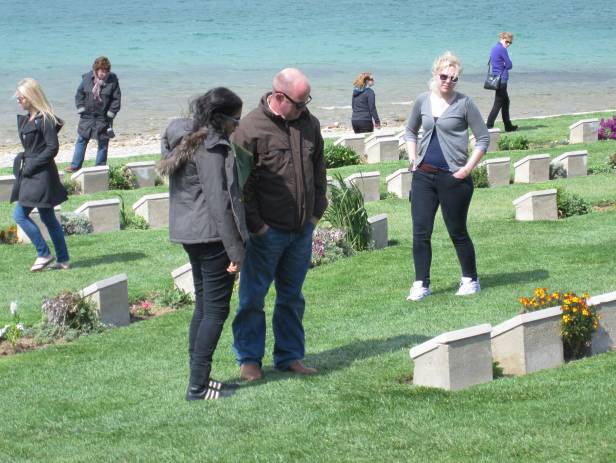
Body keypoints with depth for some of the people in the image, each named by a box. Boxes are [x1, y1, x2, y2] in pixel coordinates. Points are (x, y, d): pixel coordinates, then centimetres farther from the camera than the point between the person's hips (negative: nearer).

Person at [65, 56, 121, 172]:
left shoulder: (113, 80, -8)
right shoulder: (87, 78, -2)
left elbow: (117, 99, -4)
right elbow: (79, 93, 6)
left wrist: (111, 113, -10)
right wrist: (81, 108, -3)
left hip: (103, 118, -2)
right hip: (87, 116, 2)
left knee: (103, 143, 4)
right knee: (81, 140, 7)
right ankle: (75, 166, 15)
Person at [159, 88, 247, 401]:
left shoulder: (184, 140, 12)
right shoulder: (211, 148, -17)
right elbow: (218, 201, -20)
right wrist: (235, 250, -18)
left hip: (189, 234, 10)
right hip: (212, 234, -9)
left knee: (203, 305, 15)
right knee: (216, 308, -3)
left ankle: (199, 378, 19)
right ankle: (198, 385, -2)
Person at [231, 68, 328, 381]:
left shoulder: (309, 124, 6)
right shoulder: (251, 127, -13)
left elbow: (319, 170, 18)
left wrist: (317, 211, 11)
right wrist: (255, 224, -12)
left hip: (302, 229, 6)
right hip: (266, 231, -5)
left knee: (292, 297, 14)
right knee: (253, 297, 3)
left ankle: (290, 356, 23)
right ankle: (249, 359, 14)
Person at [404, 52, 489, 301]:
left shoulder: (464, 103, -5)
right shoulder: (423, 101, 6)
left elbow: (483, 138, -2)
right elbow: (410, 131, 23)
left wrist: (467, 169, -9)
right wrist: (413, 159, 9)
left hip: (453, 177, -4)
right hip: (424, 175, 4)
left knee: (457, 232, 6)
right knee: (420, 232, 0)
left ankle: (470, 280, 23)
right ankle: (421, 284, 7)